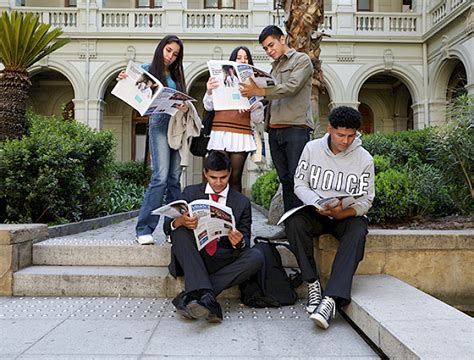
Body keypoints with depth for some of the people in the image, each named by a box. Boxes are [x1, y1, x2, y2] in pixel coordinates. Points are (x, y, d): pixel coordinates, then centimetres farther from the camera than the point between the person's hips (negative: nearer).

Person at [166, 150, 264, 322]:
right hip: (193, 258, 0)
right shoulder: (190, 192, 9)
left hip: (223, 261, 1)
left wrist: (239, 242, -21)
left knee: (256, 257, -26)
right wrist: (180, 221, -23)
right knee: (180, 231, -27)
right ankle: (205, 295, -40)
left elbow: (245, 242, 5)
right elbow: (167, 226, 2)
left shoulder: (242, 202, 8)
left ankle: (190, 297, -31)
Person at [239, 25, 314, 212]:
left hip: (296, 128, -6)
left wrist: (259, 91, -17)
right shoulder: (274, 66, 25)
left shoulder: (302, 60, 4)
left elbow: (292, 88, -13)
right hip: (275, 130, 7)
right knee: (285, 181, 7)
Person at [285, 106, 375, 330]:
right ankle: (312, 284, -22)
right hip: (316, 213, 1)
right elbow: (299, 184, 0)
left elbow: (365, 200, -3)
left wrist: (343, 212, -24)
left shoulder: (364, 159, -5)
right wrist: (317, 204, -20)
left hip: (347, 216, -1)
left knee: (357, 232, -35)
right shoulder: (312, 148, -2)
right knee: (294, 222, -31)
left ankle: (331, 299, -42)